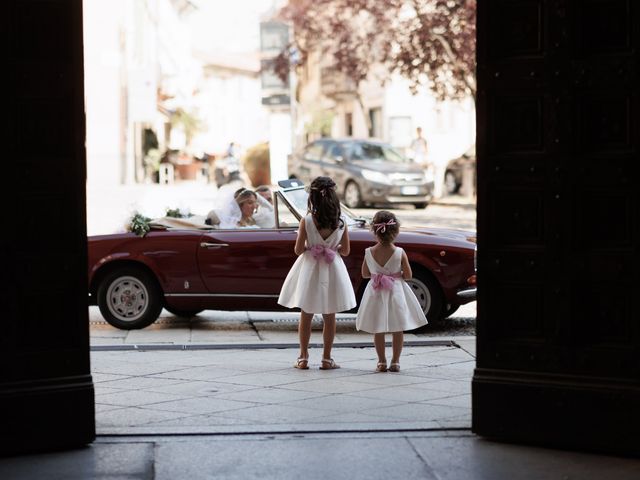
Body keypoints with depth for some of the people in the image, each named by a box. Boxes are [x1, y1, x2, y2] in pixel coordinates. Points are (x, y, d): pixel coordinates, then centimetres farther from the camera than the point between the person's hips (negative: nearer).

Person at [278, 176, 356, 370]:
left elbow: (298, 250, -10)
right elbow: (345, 250, -1)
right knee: (329, 317, 10)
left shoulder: (307, 220, -14)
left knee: (306, 316, 11)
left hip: (310, 269, -1)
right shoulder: (341, 221, -8)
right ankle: (327, 358, 12)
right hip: (332, 269, 1)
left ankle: (303, 358, 11)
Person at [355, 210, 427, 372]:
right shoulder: (400, 253, -14)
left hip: (376, 293, 1)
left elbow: (365, 274, 2)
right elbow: (408, 276, -8)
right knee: (398, 330, 11)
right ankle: (395, 362, 13)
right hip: (396, 292, -1)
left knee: (378, 330, 11)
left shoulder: (369, 252, -11)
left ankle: (381, 361, 14)